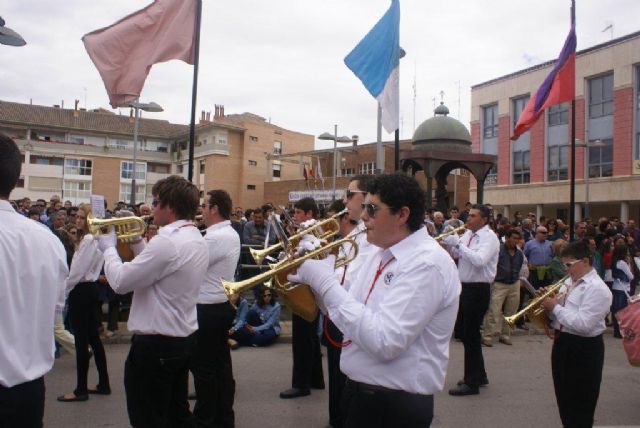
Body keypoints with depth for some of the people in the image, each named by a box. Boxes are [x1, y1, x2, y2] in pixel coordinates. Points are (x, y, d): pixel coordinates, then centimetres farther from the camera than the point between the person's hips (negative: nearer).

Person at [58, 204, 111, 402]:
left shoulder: (88, 240, -17)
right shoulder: (94, 239, 14)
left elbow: (78, 270, -20)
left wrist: (63, 290, -10)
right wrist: (68, 287, 13)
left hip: (81, 291, -10)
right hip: (89, 288, 10)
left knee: (81, 340, -3)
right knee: (93, 337, 13)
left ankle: (81, 390, 6)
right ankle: (103, 384, 20)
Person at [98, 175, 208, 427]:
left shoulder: (167, 241, -23)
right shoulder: (197, 240, 7)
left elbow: (120, 282, -19)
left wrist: (109, 248, -3)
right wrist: (137, 243, 12)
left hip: (155, 345, -9)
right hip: (184, 338, 9)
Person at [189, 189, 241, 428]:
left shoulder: (216, 237, -21)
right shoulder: (230, 234, 11)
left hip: (208, 309, -10)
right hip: (222, 305, 10)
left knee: (204, 367, 2)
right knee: (221, 364, 15)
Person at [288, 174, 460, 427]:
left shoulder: (427, 264, -21)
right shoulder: (379, 252, 6)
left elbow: (384, 342, -29)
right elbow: (352, 310, 11)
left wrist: (326, 283, -24)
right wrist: (317, 280, -5)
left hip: (396, 406, -7)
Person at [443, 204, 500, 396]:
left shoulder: (489, 237, -13)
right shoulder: (467, 234, 11)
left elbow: (479, 260, -28)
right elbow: (455, 254, 13)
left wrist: (458, 243, -24)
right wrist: (449, 242, -5)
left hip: (478, 290, -9)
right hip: (465, 287, 9)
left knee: (471, 335, -4)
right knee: (468, 333, 17)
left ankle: (472, 383, 5)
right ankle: (479, 375, 33)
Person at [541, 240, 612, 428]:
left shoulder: (597, 289, -18)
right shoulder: (569, 282, 9)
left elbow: (583, 324, -27)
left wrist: (556, 307, -20)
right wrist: (548, 303, -4)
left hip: (583, 349, -8)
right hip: (562, 343, 9)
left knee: (580, 404, 4)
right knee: (564, 396, 22)